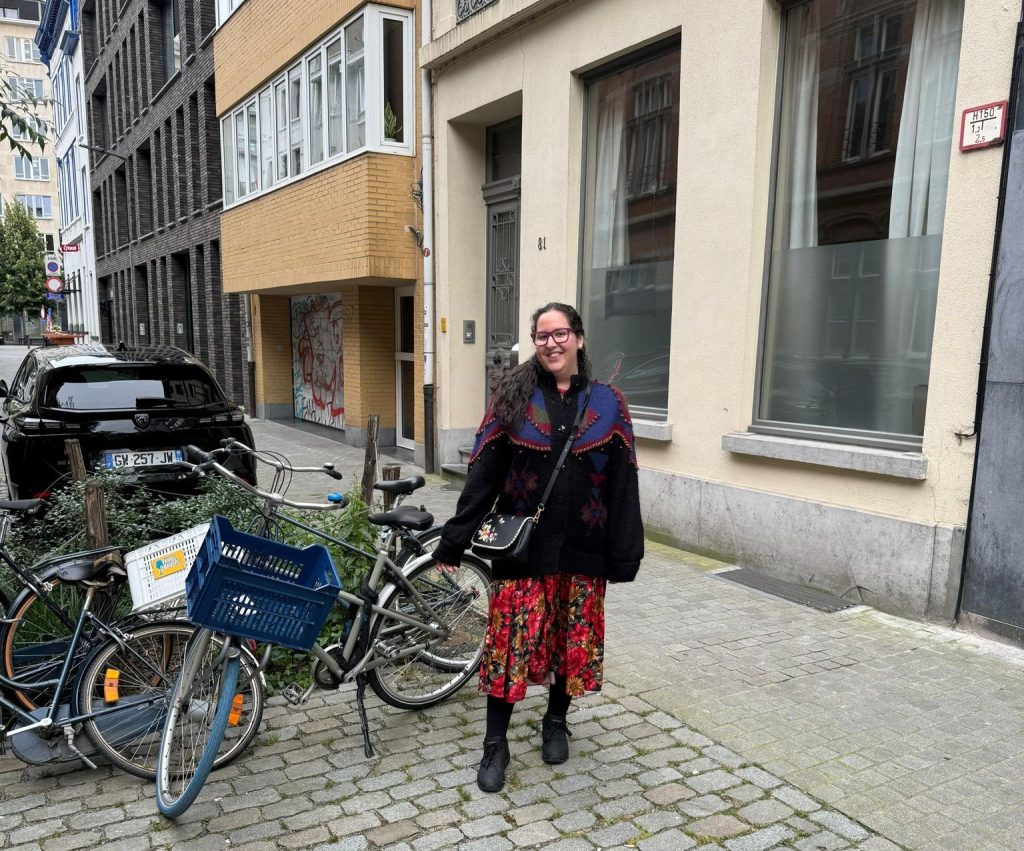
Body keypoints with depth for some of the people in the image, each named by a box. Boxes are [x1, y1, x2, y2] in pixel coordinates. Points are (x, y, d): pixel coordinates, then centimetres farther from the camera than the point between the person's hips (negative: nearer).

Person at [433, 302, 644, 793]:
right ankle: (495, 744, 20)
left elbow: (622, 484, -1)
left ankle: (556, 722, 37)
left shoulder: (607, 404, 0)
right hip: (522, 546, -1)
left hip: (582, 548, 1)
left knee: (574, 640, 13)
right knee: (510, 641, 3)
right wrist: (454, 541, -6)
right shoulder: (513, 397, -1)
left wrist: (624, 557, -4)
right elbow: (483, 474, -3)